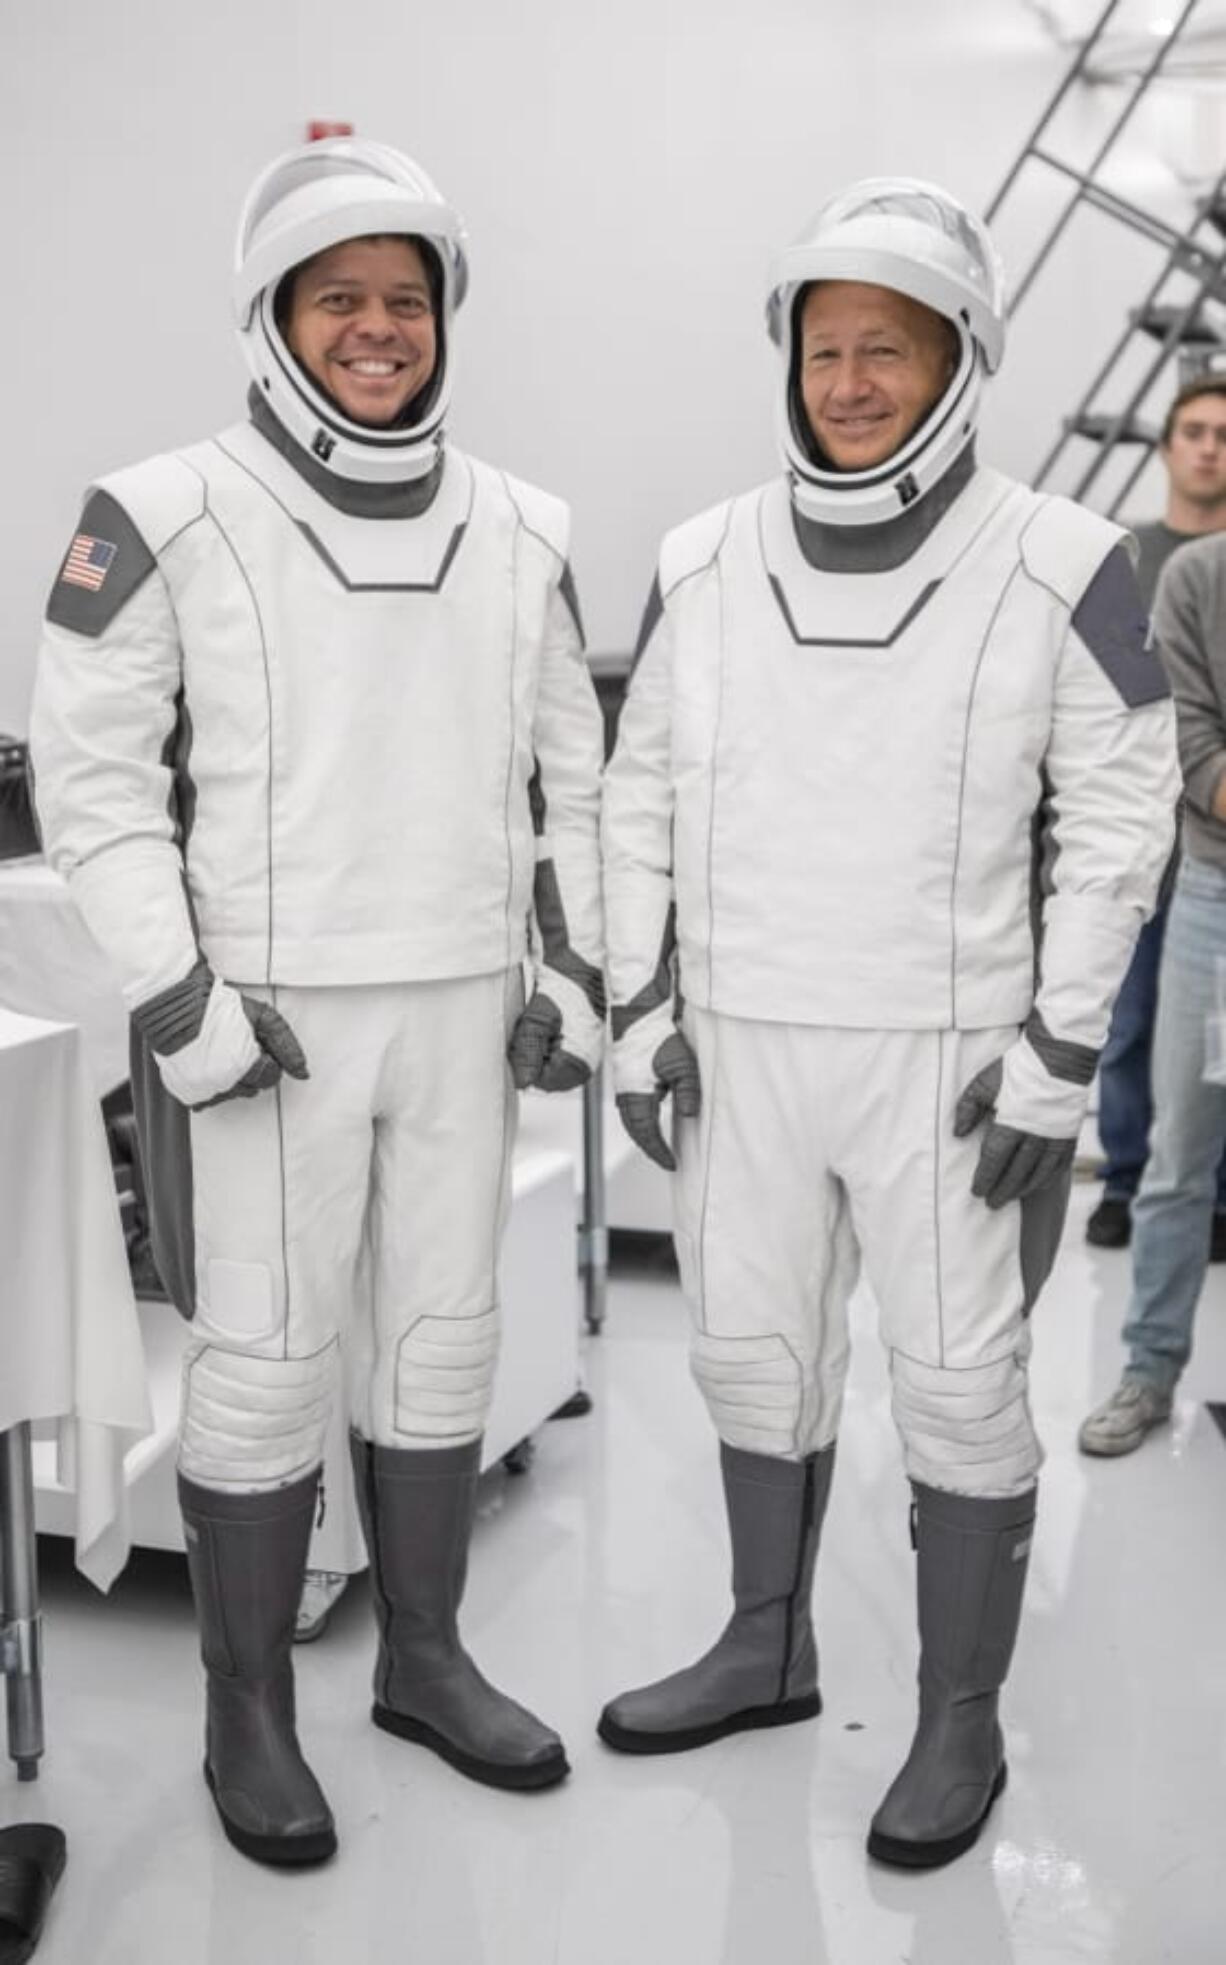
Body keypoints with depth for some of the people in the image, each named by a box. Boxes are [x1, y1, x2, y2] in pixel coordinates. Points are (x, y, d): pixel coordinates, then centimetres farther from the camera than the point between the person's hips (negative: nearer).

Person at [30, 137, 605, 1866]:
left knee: (441, 1334, 12)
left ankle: (424, 1658, 29)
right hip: (263, 1011, -4)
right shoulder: (166, 519, -8)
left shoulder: (519, 533, 6)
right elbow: (91, 772, -9)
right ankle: (249, 1715, 18)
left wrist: (574, 970, 6)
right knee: (266, 1362, 2)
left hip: (458, 1008, 5)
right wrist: (175, 997, -15)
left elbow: (564, 766, 13)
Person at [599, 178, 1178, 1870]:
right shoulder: (706, 564, 2)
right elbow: (644, 795, 8)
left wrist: (1059, 1054, -11)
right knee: (754, 1350, 15)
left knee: (959, 1384, 5)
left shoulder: (1058, 567, -9)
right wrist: (641, 1010, 3)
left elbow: (1118, 816, -7)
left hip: (946, 1056, -4)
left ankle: (963, 1719, 22)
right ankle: (769, 1648, 35)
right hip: (743, 1045, 4)